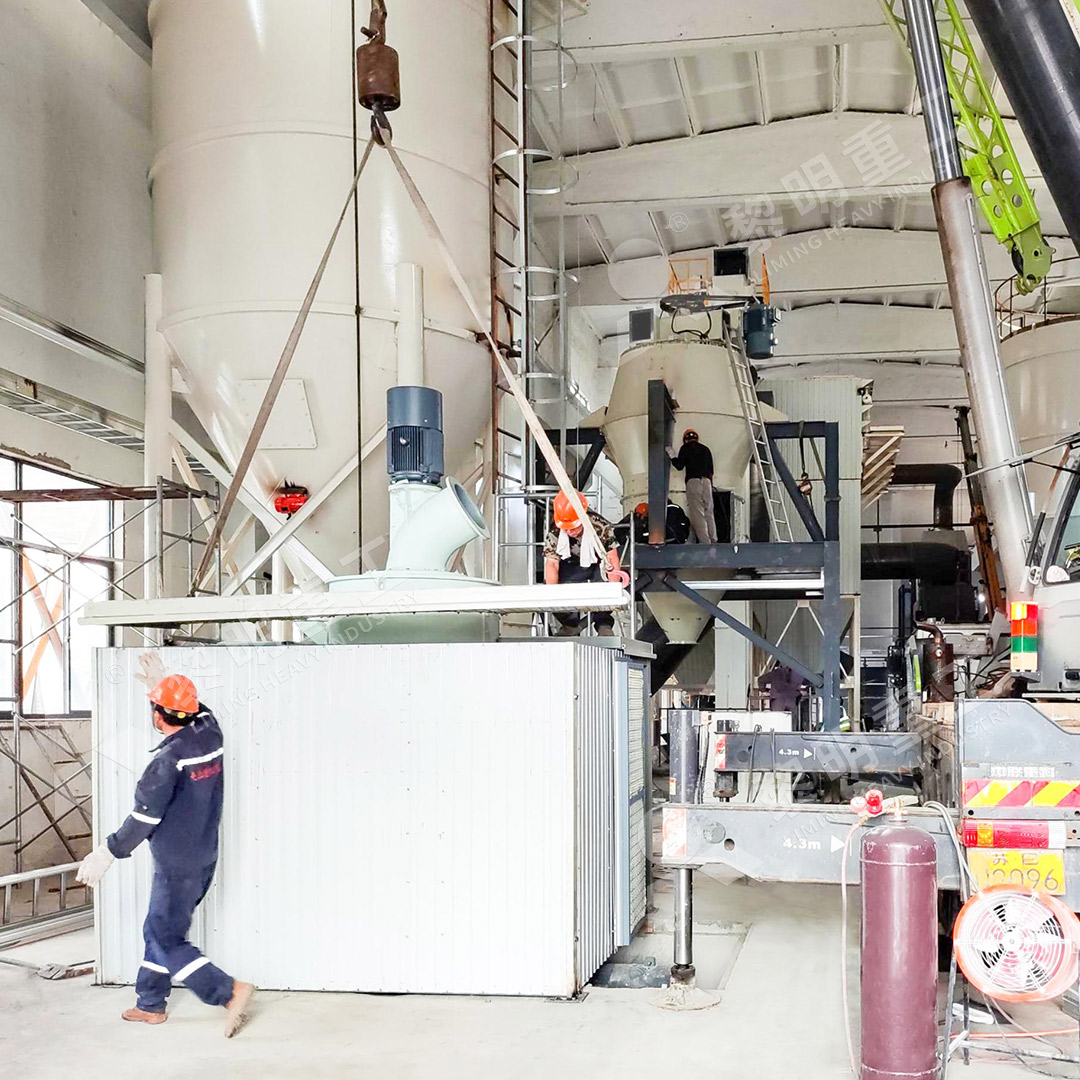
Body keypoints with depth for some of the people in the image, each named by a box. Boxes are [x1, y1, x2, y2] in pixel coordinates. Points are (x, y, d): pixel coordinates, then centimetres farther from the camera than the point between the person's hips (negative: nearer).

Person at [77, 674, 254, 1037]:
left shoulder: (168, 759, -23)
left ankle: (230, 992, -7)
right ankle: (150, 1005, 30)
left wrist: (108, 852, -11)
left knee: (166, 941, 1)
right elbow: (199, 712, 23)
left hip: (177, 867, -8)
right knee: (158, 930, 21)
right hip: (204, 859, 8)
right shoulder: (211, 735, -2)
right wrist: (163, 680, 30)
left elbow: (145, 817, -20)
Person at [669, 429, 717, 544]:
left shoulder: (685, 448, 3)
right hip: (707, 481, 5)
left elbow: (679, 466, 0)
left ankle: (704, 541, -15)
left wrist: (672, 458, 18)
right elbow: (711, 469, 19)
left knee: (697, 513, -7)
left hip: (693, 481, -5)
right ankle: (713, 540, 4)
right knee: (709, 512, 8)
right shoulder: (705, 449, 19)